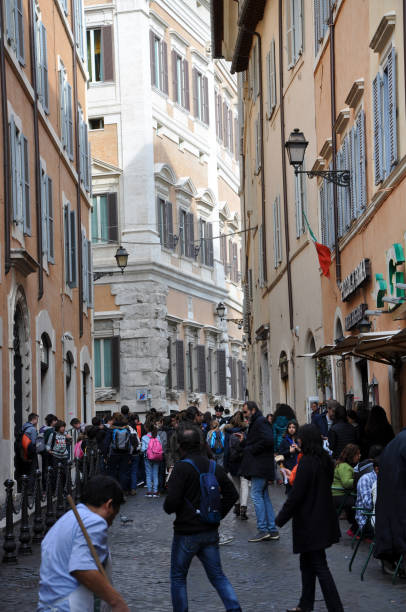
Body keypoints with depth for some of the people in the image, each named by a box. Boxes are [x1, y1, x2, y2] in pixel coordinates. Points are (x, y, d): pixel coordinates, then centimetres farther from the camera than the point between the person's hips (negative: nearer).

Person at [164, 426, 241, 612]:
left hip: (186, 532, -5)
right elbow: (232, 494, 8)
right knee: (217, 575, 11)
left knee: (178, 577, 12)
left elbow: (171, 501, -20)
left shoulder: (181, 468, -16)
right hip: (211, 532, 5)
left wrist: (168, 508, 1)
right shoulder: (215, 467, 4)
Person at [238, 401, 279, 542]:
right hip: (258, 467, 11)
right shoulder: (255, 423, 23)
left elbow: (268, 440, -23)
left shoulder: (261, 422, -10)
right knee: (264, 496, 9)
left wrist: (251, 450, -15)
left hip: (260, 467, -11)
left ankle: (262, 530, -10)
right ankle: (272, 530, 10)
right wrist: (243, 441, 12)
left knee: (256, 495, -10)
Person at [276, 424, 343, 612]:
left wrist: (281, 518, -9)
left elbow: (296, 495, -19)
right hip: (323, 519, 9)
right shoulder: (325, 460, 6)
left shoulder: (306, 463, -20)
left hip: (310, 522, -9)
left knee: (319, 566, -5)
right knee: (307, 563, 19)